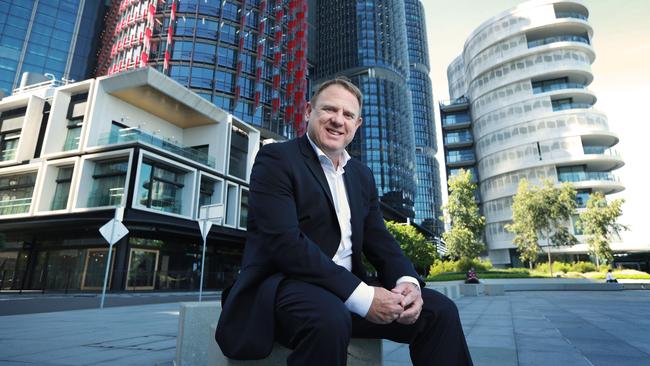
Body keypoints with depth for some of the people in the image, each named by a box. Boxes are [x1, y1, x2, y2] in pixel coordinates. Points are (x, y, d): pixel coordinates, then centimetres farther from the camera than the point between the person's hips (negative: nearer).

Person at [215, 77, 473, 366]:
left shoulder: (362, 175, 15)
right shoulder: (276, 158, -7)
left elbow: (379, 240, 10)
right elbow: (285, 243, -20)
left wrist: (407, 281, -12)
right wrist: (363, 295, -23)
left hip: (348, 290, 7)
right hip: (286, 285, -6)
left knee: (440, 310, -4)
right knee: (329, 318, -37)